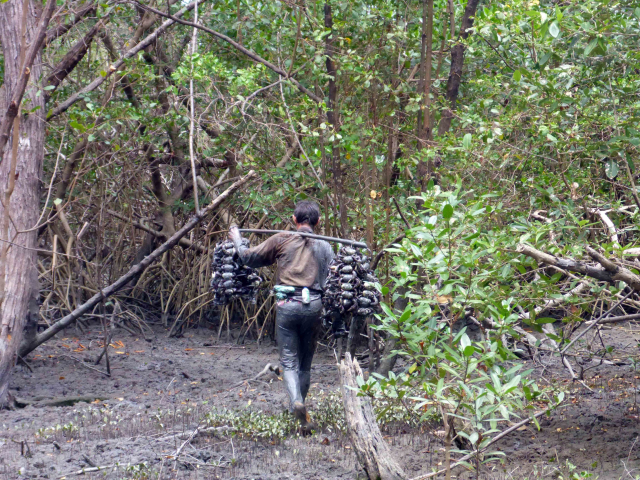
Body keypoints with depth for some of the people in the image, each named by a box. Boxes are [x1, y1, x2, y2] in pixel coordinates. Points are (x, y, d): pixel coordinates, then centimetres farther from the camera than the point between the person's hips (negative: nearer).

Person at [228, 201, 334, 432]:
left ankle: (297, 402, -25)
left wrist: (237, 240, 30)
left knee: (289, 361, -1)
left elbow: (250, 258, 13)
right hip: (313, 306, 2)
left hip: (287, 304, -2)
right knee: (306, 362, 15)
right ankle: (299, 408, 21)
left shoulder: (281, 240, 5)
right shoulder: (324, 247, 10)